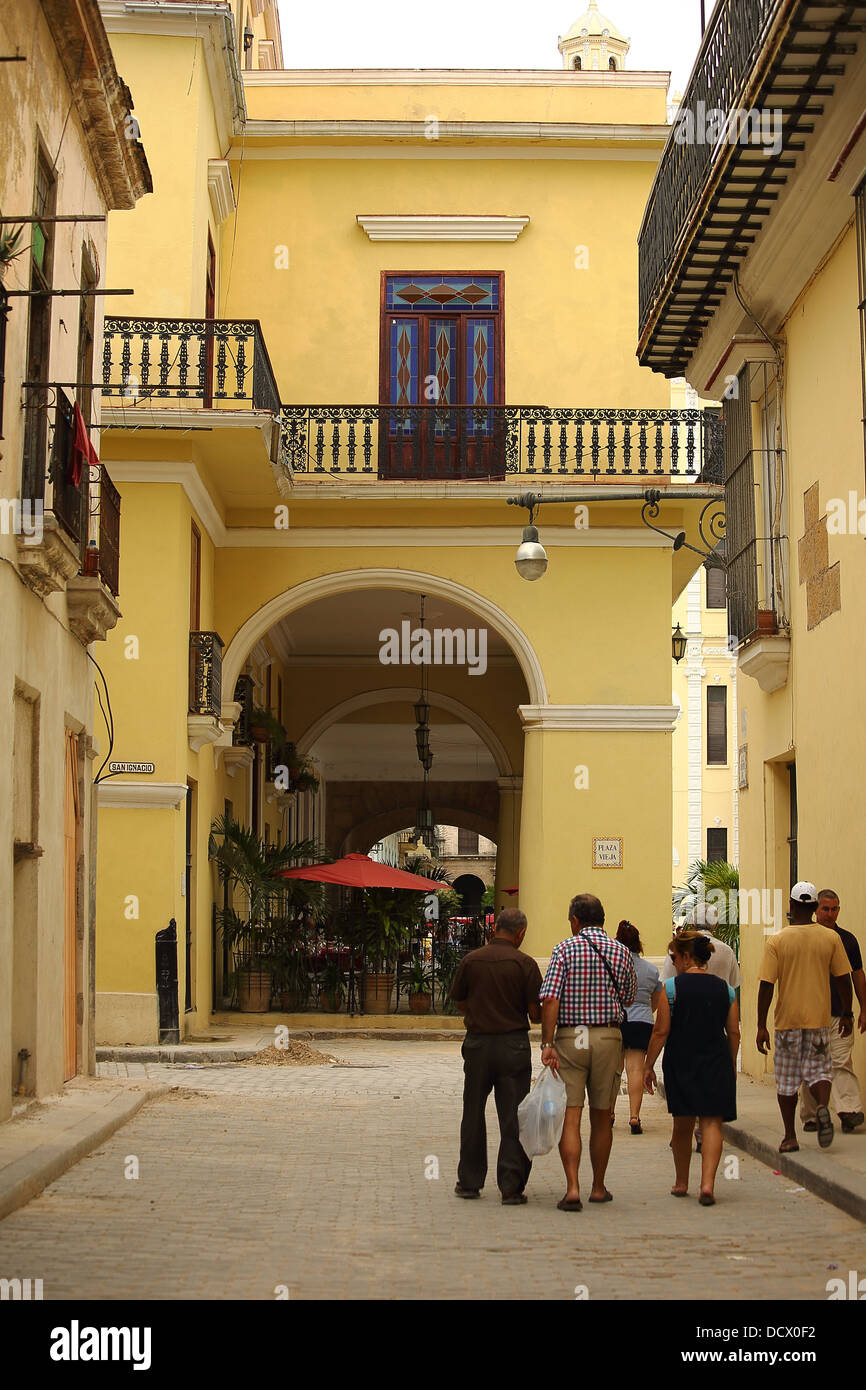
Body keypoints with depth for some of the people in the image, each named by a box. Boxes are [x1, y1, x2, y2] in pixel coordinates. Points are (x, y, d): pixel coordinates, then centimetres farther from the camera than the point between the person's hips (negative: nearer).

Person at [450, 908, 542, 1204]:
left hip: (477, 1043, 3)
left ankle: (470, 1182, 21)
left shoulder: (470, 960, 0)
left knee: (473, 1114, 14)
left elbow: (460, 1003, 8)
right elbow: (535, 1013, -9)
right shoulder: (525, 964, -8)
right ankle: (511, 1187, 0)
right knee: (513, 1118, 2)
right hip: (513, 1044, -2)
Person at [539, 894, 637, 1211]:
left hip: (569, 1037, -2)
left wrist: (547, 1044, -12)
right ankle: (598, 1188, 22)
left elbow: (550, 999, -13)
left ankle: (572, 1188, -14)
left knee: (570, 1116, -2)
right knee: (601, 1117, 14)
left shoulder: (565, 949, -5)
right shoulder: (621, 952, 3)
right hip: (608, 1038, 2)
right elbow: (629, 998, 13)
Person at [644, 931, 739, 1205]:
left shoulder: (671, 987, -7)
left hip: (680, 1064, -1)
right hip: (717, 1064, 1)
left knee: (682, 1125, 13)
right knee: (712, 1123, -1)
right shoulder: (725, 989, 4)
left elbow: (661, 1031, -8)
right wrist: (731, 1066, 19)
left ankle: (681, 1182, 26)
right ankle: (707, 1183, -17)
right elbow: (734, 1033, 7)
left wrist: (649, 1065, 2)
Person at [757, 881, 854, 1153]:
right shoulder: (831, 938, -2)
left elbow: (766, 985, -9)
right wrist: (846, 1015, 15)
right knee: (819, 1069, 12)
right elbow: (844, 979, 3)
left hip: (787, 1021, -1)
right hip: (819, 1019, 1)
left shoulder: (777, 941, -7)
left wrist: (761, 1026, -4)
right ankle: (822, 1107, -17)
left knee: (787, 1081, 10)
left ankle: (790, 1137, 12)